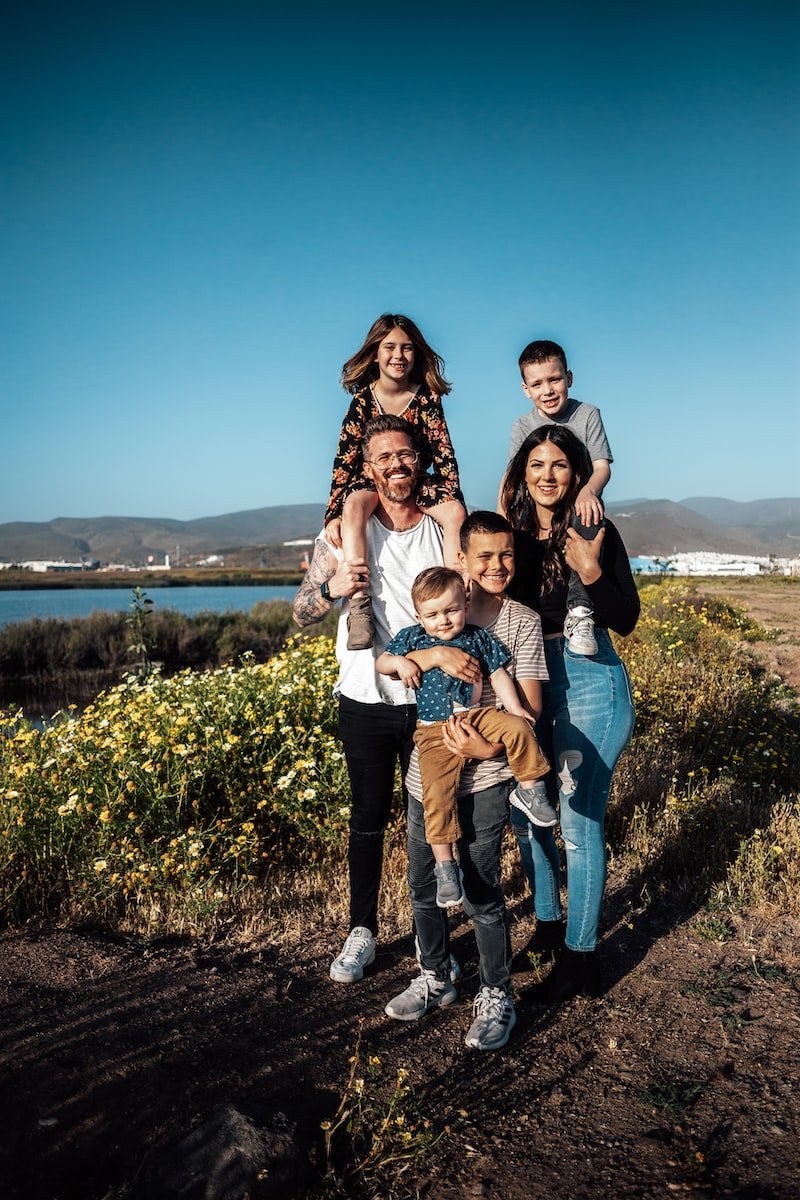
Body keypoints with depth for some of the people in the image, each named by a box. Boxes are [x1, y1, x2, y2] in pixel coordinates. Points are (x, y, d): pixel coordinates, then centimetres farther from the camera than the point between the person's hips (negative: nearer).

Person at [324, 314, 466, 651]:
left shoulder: (427, 396, -7)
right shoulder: (363, 399, -9)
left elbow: (444, 453, -7)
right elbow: (345, 458, -12)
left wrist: (453, 501, -20)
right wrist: (333, 515, -20)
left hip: (418, 481, 2)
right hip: (370, 482, -1)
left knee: (456, 512, -28)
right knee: (353, 506, -35)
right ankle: (359, 609, -44)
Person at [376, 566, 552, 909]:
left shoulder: (478, 637, 7)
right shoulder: (411, 638, 6)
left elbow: (499, 674, 11)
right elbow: (380, 662, 12)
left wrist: (514, 707, -2)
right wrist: (399, 662, -11)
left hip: (477, 715, 1)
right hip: (435, 731, -1)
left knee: (517, 727, -25)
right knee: (437, 793, -15)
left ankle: (529, 789, -2)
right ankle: (444, 864, -4)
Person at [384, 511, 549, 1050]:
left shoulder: (522, 621, -4)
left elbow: (530, 705, -7)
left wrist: (491, 746, -23)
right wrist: (435, 652, -21)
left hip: (485, 777, -4)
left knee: (481, 891, 0)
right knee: (424, 884, 15)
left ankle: (496, 998, 22)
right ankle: (435, 979, 38)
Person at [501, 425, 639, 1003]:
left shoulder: (596, 533, -8)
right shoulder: (515, 534, 4)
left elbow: (627, 618, -12)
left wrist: (591, 571, -25)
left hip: (589, 684, -6)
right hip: (528, 682, 6)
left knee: (580, 823, 0)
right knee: (525, 812, 14)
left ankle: (580, 955, 17)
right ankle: (548, 924, 35)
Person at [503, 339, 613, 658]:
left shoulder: (587, 414, 3)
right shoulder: (523, 426, 8)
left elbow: (602, 466, -7)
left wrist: (588, 490, -32)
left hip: (579, 506, -2)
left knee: (588, 518, -38)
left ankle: (579, 611, -38)